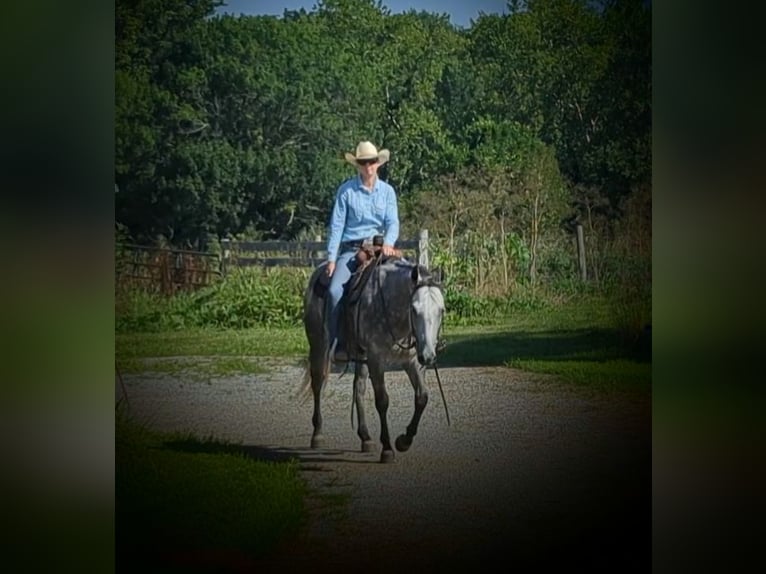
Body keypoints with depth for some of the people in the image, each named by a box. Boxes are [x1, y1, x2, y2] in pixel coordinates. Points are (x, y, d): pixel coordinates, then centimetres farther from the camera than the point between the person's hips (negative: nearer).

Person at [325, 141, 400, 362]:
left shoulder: (387, 191, 8)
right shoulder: (346, 190, 2)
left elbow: (393, 222, 2)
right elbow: (337, 225, 1)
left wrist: (388, 242, -19)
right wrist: (331, 258, -5)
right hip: (351, 250, -2)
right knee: (335, 290, -25)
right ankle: (337, 344, -20)